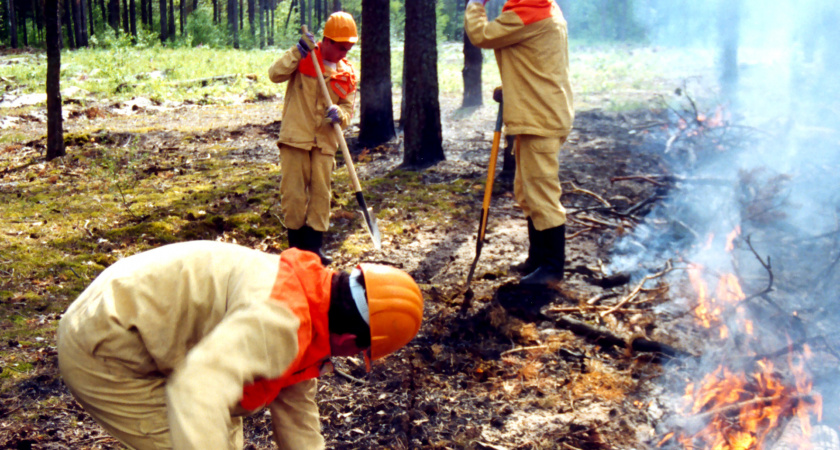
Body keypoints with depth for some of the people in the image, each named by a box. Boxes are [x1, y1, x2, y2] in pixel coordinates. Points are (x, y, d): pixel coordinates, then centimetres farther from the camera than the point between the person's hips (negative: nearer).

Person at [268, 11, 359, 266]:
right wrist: (298, 52, -22)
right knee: (293, 193, 1)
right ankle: (296, 246, 14)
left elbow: (348, 109, 6)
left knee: (321, 195, 4)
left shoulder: (347, 74, 7)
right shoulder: (304, 59, -2)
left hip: (324, 141, 3)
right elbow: (275, 74, -14)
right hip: (295, 138, -3)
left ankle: (314, 246, 14)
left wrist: (339, 114, -16)